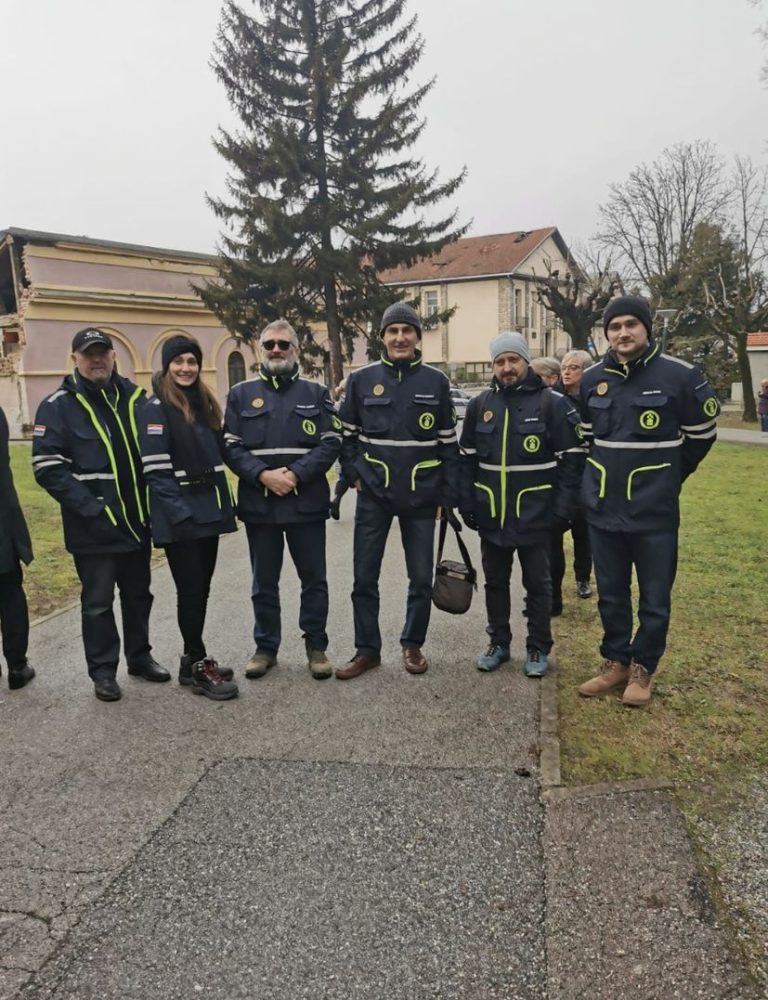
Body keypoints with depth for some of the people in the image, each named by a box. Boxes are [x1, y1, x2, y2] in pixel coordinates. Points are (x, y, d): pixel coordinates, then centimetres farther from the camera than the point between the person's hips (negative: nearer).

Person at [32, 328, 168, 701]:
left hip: (137, 520, 5)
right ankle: (103, 671, 21)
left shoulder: (133, 397, 7)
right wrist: (90, 508, -19)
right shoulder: (57, 407, -7)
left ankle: (140, 656, 33)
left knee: (138, 594, 17)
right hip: (94, 527, -4)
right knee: (98, 602, 7)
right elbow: (47, 467, -13)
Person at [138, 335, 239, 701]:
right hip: (179, 517, -7)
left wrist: (223, 503, 12)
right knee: (190, 592, -1)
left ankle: (195, 659, 23)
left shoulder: (204, 404, 14)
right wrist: (180, 514, -21)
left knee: (201, 590, 12)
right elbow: (156, 469, -15)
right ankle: (196, 666, 10)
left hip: (208, 511, 7)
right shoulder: (156, 408, -8)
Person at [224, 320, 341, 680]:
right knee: (264, 583, 11)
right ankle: (265, 647, 25)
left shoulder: (316, 393, 6)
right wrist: (263, 475, -16)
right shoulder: (241, 394, 7)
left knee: (314, 579, 7)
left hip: (307, 502, 0)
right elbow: (231, 447, 0)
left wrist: (296, 474, -16)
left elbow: (331, 443, -2)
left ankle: (316, 646, 22)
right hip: (258, 503, 1)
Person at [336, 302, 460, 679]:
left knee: (421, 578, 8)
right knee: (365, 577, 5)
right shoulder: (361, 379, 0)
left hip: (421, 497, 0)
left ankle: (412, 644, 27)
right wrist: (355, 475, 1)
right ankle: (367, 649, 21)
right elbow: (346, 434, 10)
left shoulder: (436, 382, 1)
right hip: (373, 495, 0)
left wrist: (447, 496, 0)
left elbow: (448, 443, 3)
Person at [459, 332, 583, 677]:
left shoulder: (553, 403, -6)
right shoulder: (480, 405, 6)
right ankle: (498, 643, 29)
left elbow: (571, 458, -6)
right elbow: (467, 459, 10)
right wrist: (467, 504, 4)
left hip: (535, 515, -3)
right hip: (491, 515, 4)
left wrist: (563, 507, -11)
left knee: (537, 584, 8)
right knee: (495, 582, 14)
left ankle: (538, 649, 22)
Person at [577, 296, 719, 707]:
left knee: (654, 598, 7)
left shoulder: (679, 375, -9)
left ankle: (641, 670, 24)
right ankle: (615, 663, 29)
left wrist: (667, 476, 9)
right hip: (602, 507, 4)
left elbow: (702, 432, 4)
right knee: (611, 595, 14)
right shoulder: (592, 378, 2)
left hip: (654, 510, -3)